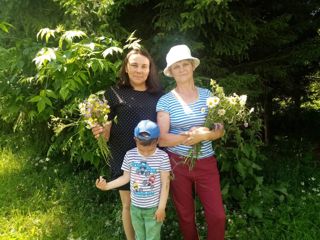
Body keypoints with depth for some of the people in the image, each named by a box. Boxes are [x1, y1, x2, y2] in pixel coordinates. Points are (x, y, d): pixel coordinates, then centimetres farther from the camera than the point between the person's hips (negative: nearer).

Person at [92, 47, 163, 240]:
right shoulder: (115, 93, -2)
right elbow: (107, 128, 0)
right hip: (125, 158, -2)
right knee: (129, 205, 13)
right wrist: (100, 132, -21)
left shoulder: (158, 95, 5)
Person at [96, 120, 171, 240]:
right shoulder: (130, 155, -9)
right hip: (135, 207, 3)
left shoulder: (162, 157, -18)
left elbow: (165, 184, -13)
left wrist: (161, 207, -11)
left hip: (153, 207, -3)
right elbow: (126, 178, 3)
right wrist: (107, 186, -7)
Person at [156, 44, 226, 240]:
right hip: (177, 163, -1)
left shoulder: (207, 95, 1)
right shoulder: (165, 101, -7)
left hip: (206, 162, 2)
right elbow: (162, 139, -11)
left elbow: (220, 130, 1)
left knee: (218, 215, 3)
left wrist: (204, 135, -21)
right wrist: (190, 136, -24)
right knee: (186, 216, 15)